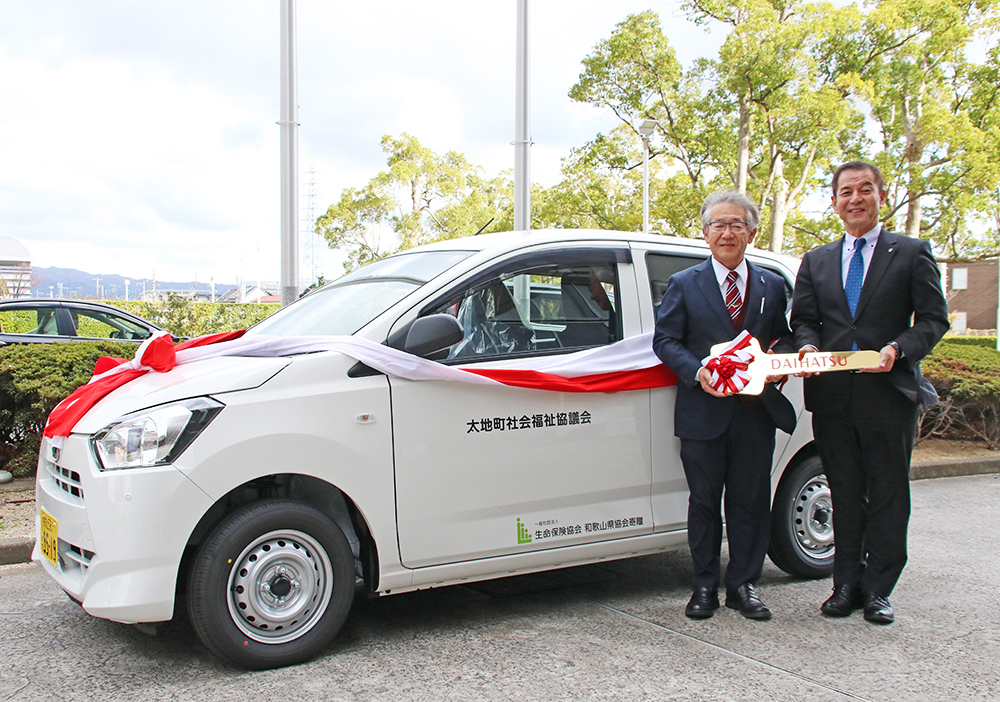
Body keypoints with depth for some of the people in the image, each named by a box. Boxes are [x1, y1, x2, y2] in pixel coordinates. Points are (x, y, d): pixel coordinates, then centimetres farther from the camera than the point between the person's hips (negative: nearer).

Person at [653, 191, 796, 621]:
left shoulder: (772, 286, 12)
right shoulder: (683, 285, 4)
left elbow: (784, 338, 16)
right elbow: (665, 340, 0)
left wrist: (780, 360, -7)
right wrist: (697, 372, -17)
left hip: (756, 412, 2)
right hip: (704, 412, -2)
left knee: (749, 501, 7)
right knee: (704, 501, 7)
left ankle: (743, 585, 20)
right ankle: (704, 587, 19)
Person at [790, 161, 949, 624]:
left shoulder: (911, 254, 5)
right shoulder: (816, 261, 15)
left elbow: (933, 319, 1)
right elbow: (803, 317, 12)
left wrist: (898, 350, -17)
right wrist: (808, 346, -10)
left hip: (890, 391, -3)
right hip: (833, 395, 3)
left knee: (887, 495, 4)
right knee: (845, 494, 10)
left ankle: (877, 589, 14)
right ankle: (847, 584, 19)